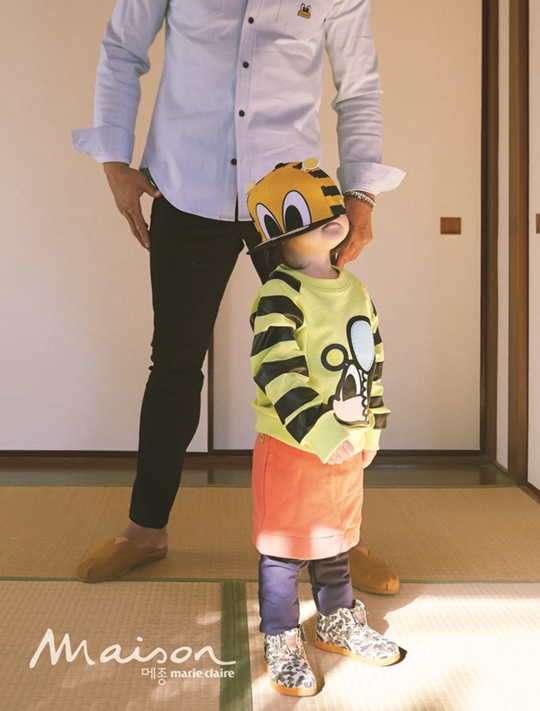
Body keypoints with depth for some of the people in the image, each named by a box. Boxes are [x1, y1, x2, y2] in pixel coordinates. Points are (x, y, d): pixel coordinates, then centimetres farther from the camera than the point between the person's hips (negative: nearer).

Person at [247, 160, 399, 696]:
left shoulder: (355, 290, 6)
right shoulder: (280, 296, -19)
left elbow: (372, 362, 14)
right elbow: (277, 375, -27)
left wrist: (370, 427, 15)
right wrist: (320, 435, -30)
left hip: (346, 446, 7)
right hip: (291, 450, -7)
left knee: (336, 541, 23)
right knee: (284, 550, 7)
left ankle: (338, 624, 43)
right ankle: (281, 643, 26)